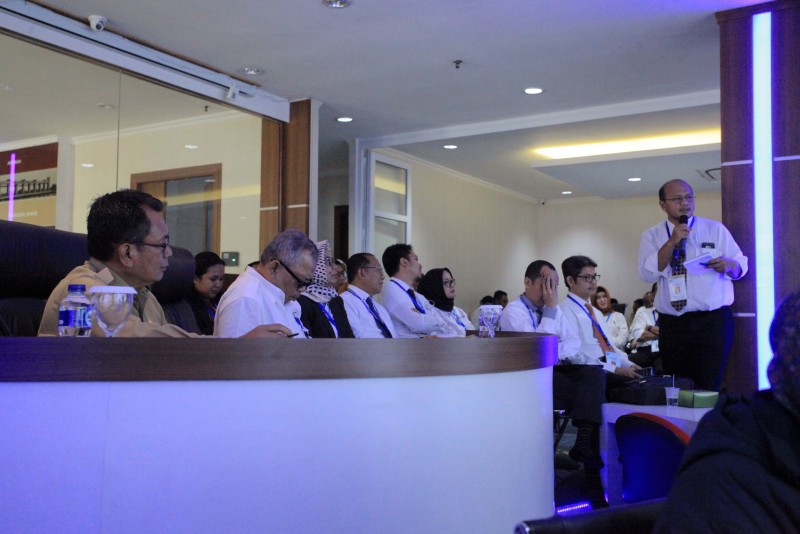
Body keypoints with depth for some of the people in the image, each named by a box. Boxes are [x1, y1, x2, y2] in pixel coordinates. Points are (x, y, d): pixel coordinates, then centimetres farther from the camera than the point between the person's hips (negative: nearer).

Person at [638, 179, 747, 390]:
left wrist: (727, 264, -17)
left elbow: (741, 266, 6)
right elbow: (647, 273, -7)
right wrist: (672, 242, -15)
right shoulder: (652, 236, 7)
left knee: (709, 387, -7)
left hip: (713, 322, -1)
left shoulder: (715, 230, 7)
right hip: (671, 324, 1)